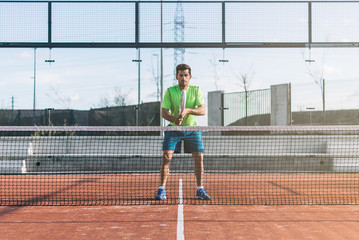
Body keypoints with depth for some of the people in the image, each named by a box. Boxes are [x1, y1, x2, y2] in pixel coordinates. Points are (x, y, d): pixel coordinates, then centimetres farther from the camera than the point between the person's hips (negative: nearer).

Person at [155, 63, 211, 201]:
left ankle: (200, 190, 9)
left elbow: (203, 110, -11)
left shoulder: (196, 90, -3)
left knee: (199, 157, -5)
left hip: (192, 129, 1)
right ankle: (161, 190, -4)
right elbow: (163, 112, -9)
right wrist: (174, 119, -28)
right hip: (173, 129, -1)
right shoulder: (170, 91, -6)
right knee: (166, 157, -12)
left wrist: (188, 110, -28)